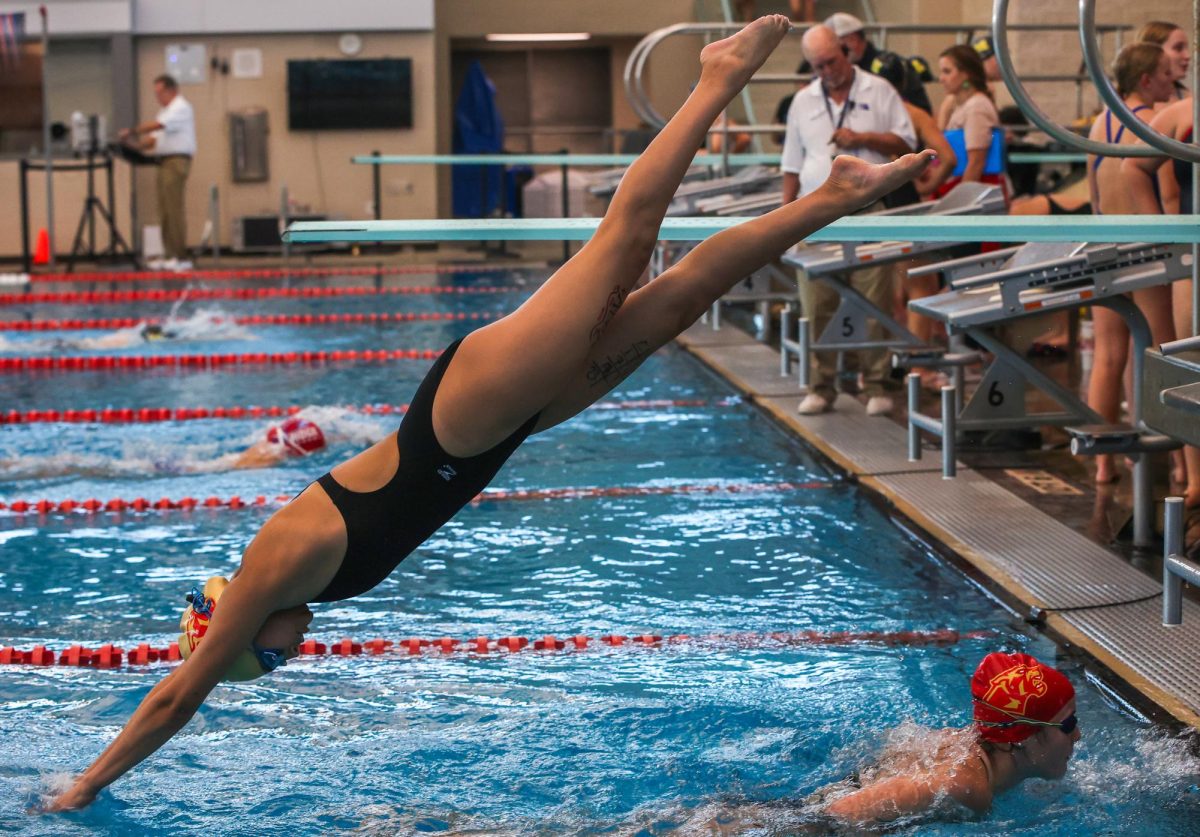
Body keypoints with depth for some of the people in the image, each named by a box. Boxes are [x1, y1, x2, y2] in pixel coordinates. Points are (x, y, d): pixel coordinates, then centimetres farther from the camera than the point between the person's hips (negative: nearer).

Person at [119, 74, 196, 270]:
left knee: (174, 209, -13)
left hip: (177, 160, -10)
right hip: (164, 162, 10)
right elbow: (155, 138, 20)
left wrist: (133, 131, -16)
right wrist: (136, 144, 5)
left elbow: (157, 125, -19)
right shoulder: (166, 110, 23)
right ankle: (170, 255, 7)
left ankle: (181, 258, -14)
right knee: (165, 211, 6)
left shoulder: (180, 108, -7)